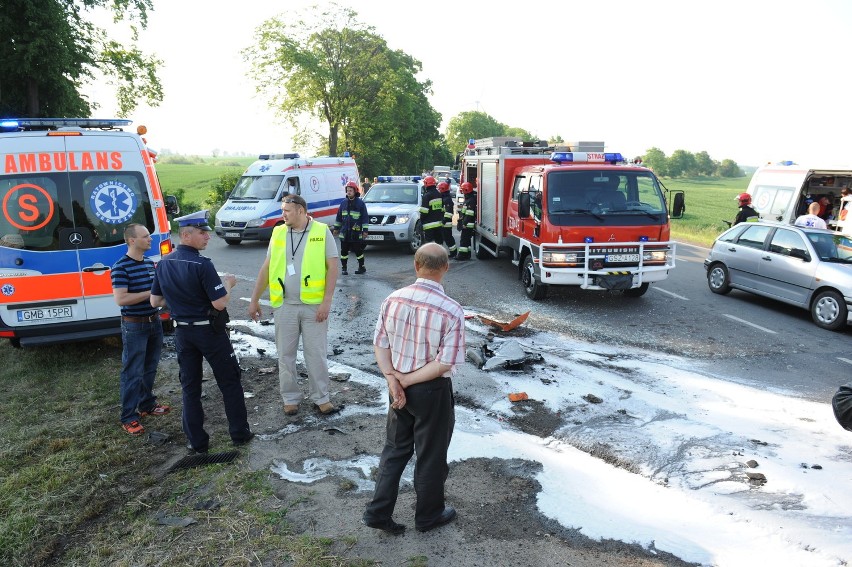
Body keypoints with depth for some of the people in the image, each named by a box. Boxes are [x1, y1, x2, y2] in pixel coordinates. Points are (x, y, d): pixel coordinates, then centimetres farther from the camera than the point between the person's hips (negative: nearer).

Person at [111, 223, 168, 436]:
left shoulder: (150, 263, 8)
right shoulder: (120, 267, -16)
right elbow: (120, 299, -23)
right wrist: (150, 293, -21)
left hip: (154, 321, 7)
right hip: (134, 325, -7)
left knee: (150, 368, 18)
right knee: (132, 372, 0)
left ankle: (147, 404, 33)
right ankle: (128, 417, 9)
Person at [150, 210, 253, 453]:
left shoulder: (163, 263, 1)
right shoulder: (201, 265, -21)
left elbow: (155, 301, 8)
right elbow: (220, 303, -22)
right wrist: (228, 283, -4)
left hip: (182, 331, 6)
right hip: (209, 331, -6)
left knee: (190, 387, 13)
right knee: (230, 381, 10)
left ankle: (197, 442, 19)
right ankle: (240, 433, 18)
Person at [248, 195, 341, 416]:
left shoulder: (322, 232, -5)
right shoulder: (278, 233, 5)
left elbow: (332, 267, -6)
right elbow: (266, 268, 10)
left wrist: (327, 301, -12)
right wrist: (254, 300, 10)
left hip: (314, 305, -3)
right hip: (284, 306, 3)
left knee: (316, 354, 5)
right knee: (285, 354, 10)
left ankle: (321, 398, 19)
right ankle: (290, 398, 25)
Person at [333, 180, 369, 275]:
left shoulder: (360, 203, -3)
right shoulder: (344, 203, 10)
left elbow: (365, 218, -4)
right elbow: (339, 216, 18)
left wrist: (365, 230, -7)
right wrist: (336, 228, 18)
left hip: (356, 233, -4)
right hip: (344, 232, 4)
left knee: (358, 250, 2)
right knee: (344, 251, 6)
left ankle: (361, 267, 16)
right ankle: (344, 268, 15)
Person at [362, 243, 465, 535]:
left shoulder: (393, 299, -8)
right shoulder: (451, 311, -22)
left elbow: (380, 345, -5)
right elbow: (445, 363, -22)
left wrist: (393, 380, -9)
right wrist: (406, 381, -15)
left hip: (400, 387, 4)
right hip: (432, 391, -4)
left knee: (395, 450, 21)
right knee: (431, 455, 15)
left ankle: (378, 512, 27)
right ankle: (428, 515, 35)